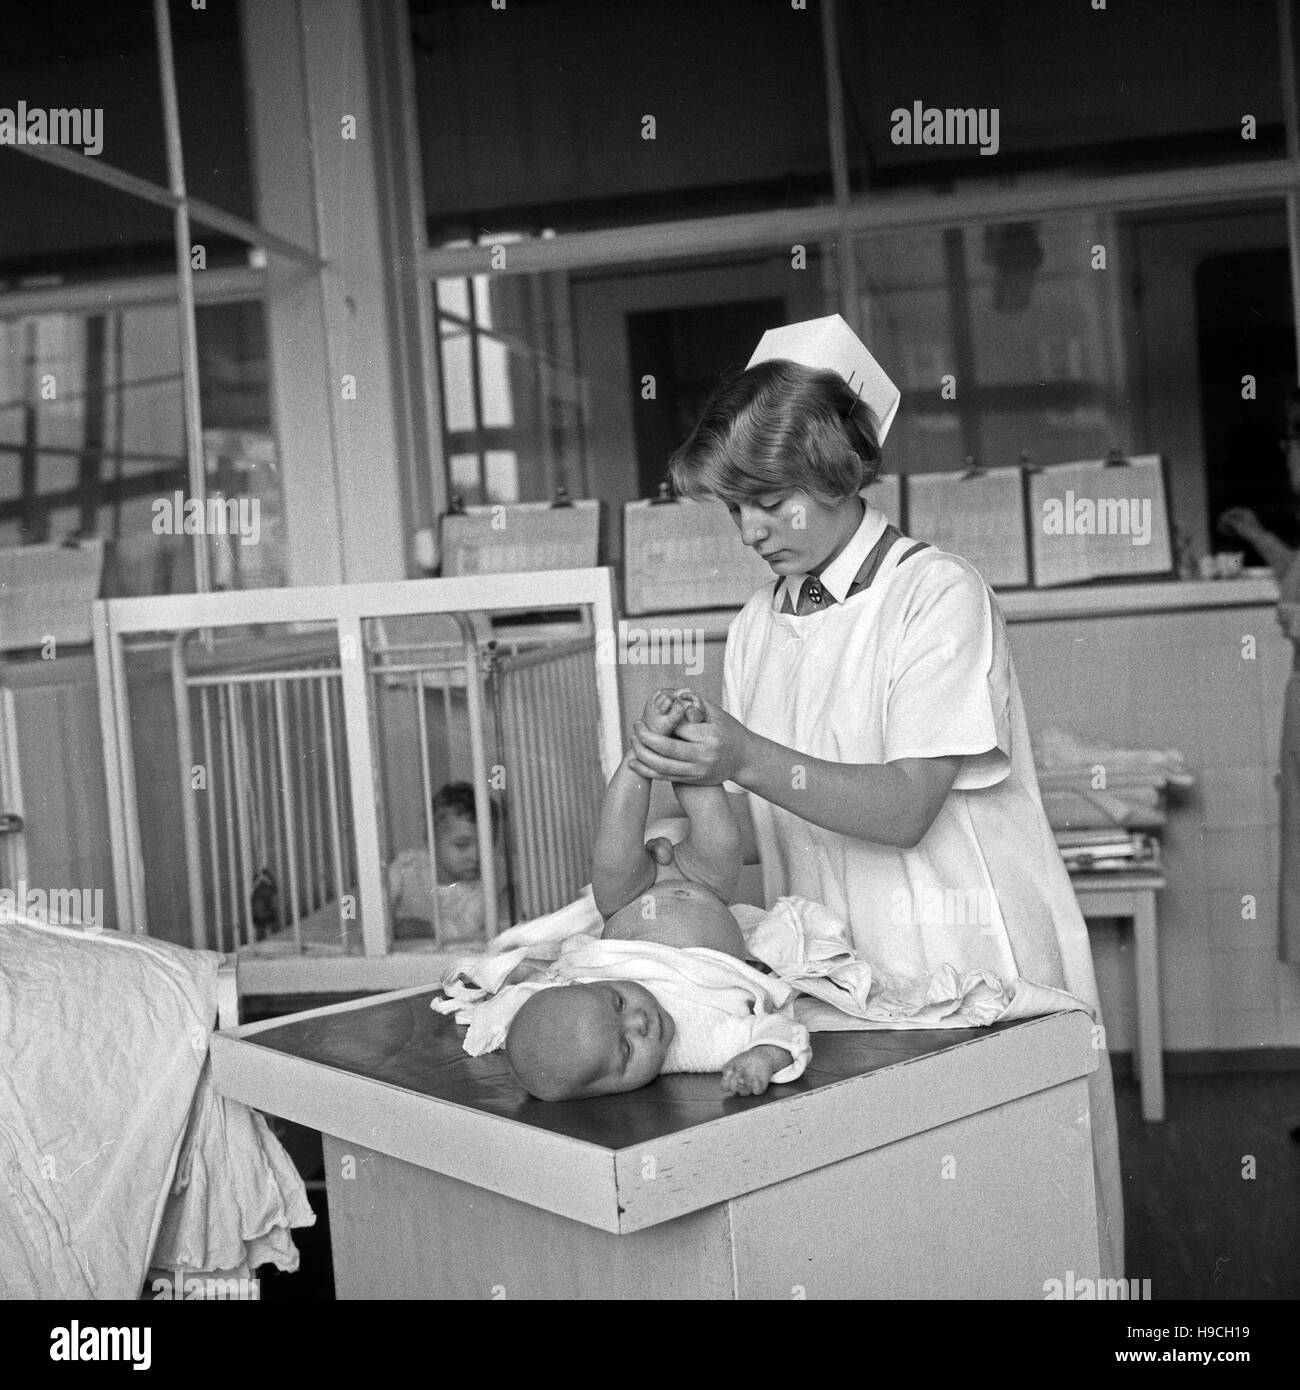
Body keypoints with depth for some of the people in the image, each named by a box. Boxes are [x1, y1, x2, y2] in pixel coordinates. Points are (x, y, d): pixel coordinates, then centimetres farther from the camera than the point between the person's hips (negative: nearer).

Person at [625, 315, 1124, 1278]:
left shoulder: (938, 595, -10)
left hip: (971, 969, -5)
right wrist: (697, 779, -11)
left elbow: (905, 808, -17)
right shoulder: (758, 627, 9)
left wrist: (750, 761, -26)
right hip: (834, 976, 5)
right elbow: (763, 836, 8)